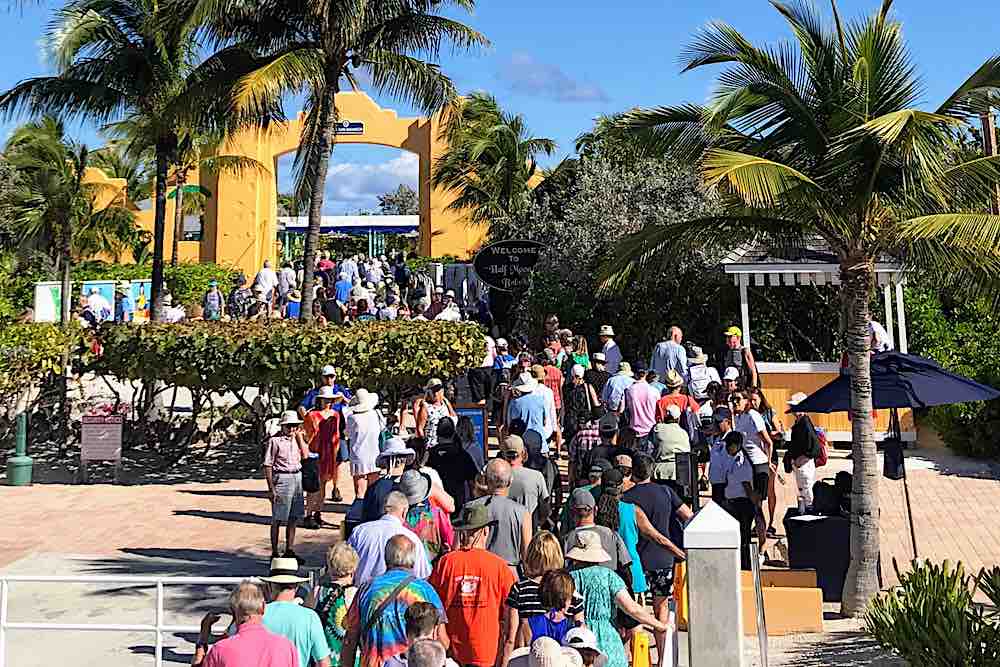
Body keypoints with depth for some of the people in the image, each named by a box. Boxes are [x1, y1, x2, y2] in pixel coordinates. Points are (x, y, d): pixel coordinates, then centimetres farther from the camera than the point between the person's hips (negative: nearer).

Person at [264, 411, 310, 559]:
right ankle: (274, 553, 7)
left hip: (297, 477, 6)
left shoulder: (297, 439, 11)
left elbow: (305, 455, -2)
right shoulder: (275, 440, -7)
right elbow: (267, 465, -9)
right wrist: (271, 488, -13)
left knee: (293, 518, 12)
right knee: (277, 519, 0)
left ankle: (289, 551, 21)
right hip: (281, 478, -6)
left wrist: (299, 436, 0)